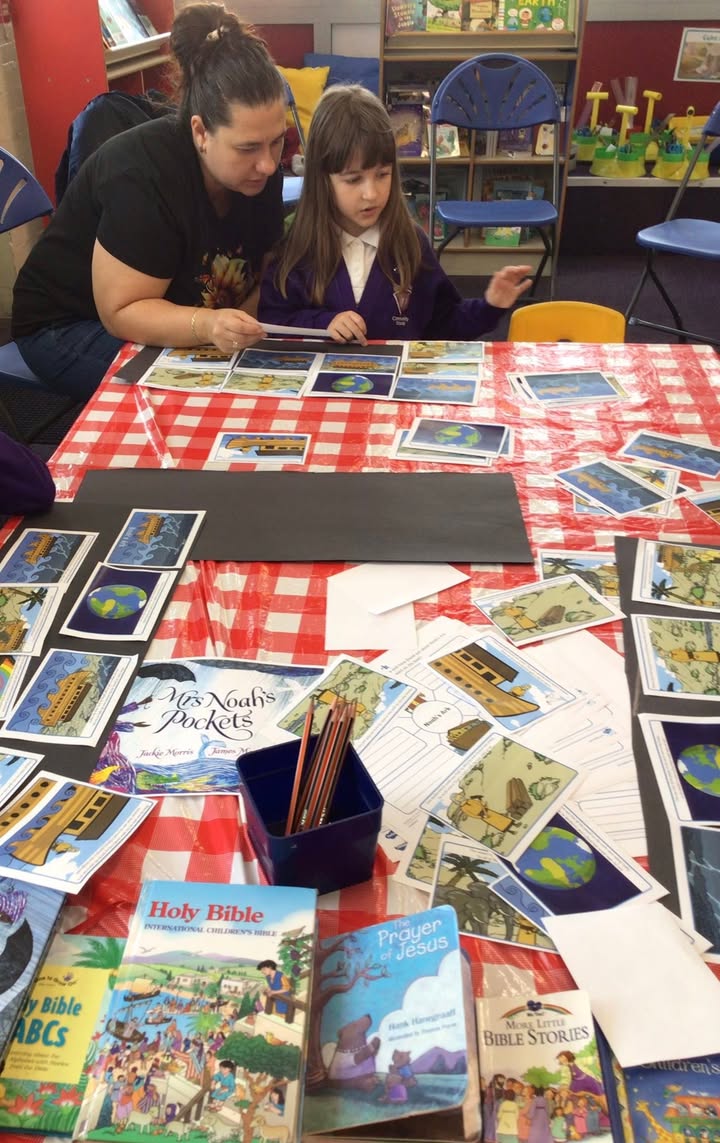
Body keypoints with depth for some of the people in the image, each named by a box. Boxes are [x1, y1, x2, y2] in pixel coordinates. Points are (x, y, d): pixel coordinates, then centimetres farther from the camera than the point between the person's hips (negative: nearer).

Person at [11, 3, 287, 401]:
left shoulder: (258, 164, -9)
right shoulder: (142, 175, -30)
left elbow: (263, 270, -2)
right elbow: (121, 312, -29)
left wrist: (237, 327, -23)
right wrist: (207, 325, -47)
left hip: (172, 319, 6)